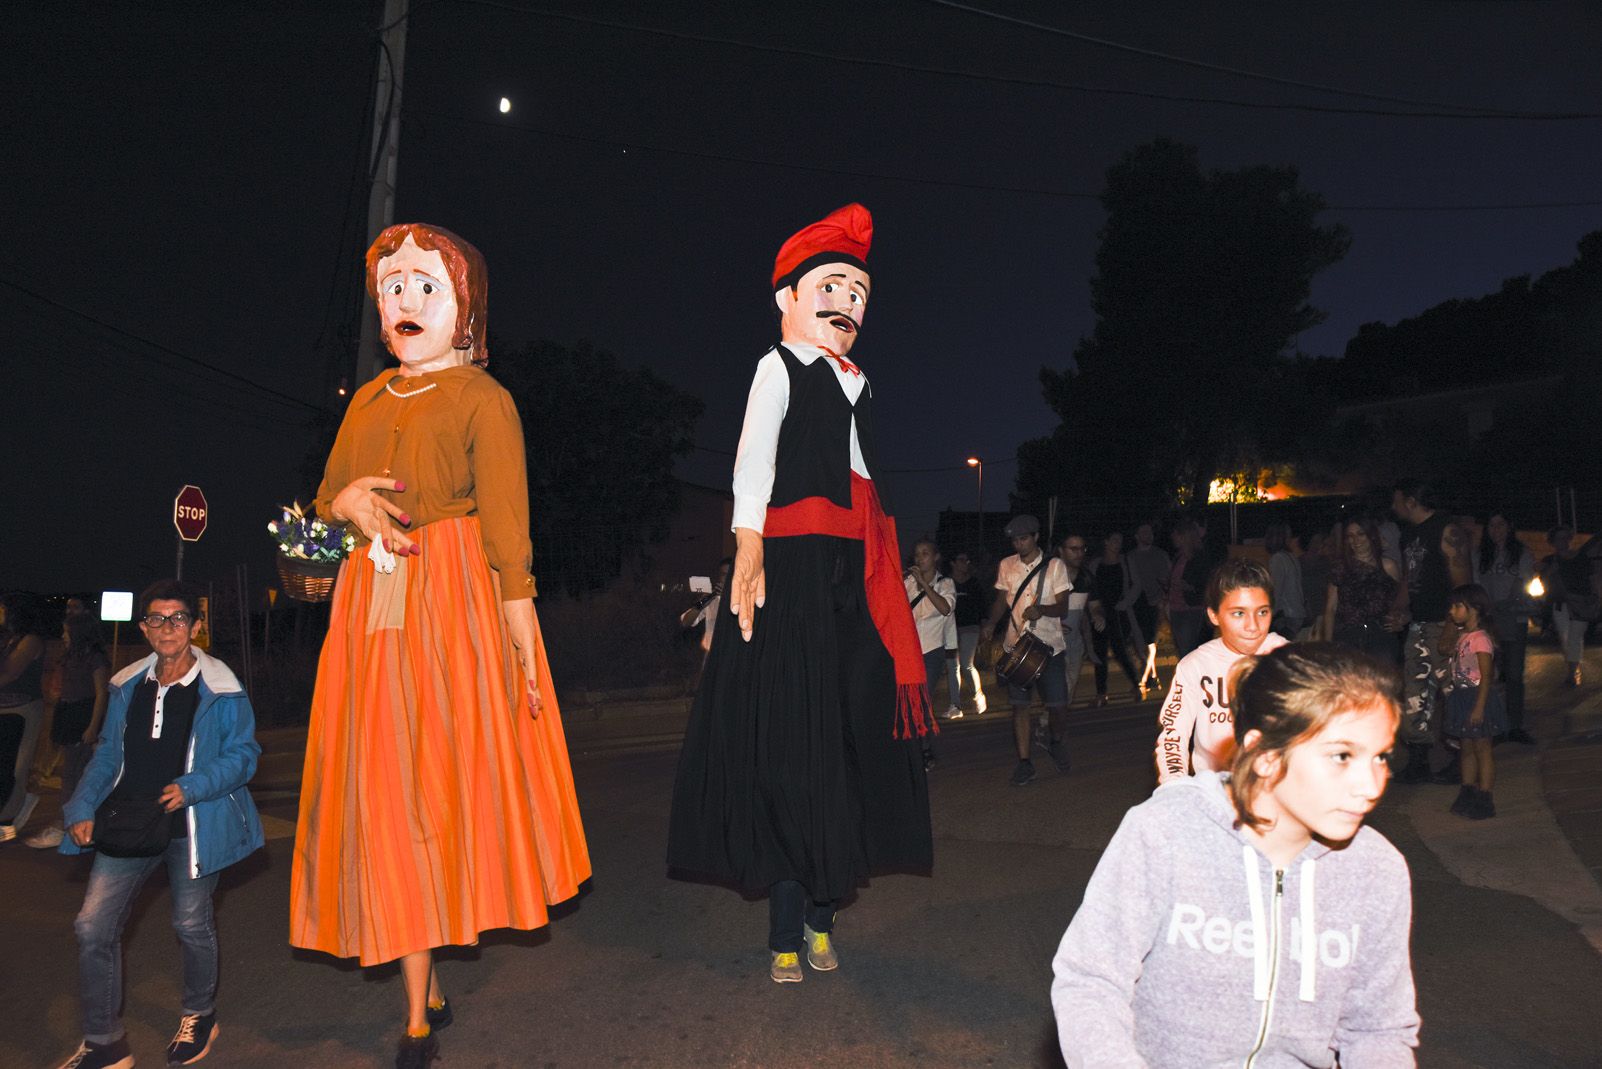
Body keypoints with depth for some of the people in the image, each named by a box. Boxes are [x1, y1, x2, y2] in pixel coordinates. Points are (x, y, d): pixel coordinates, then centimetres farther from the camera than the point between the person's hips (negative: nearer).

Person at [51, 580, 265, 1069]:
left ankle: (199, 1016, 35)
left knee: (192, 925, 9)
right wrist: (82, 808, 3)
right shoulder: (127, 686, 7)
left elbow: (243, 753, -10)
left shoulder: (220, 689, -9)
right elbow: (108, 754, 14)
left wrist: (192, 787, -23)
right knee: (93, 926, 0)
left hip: (192, 824, -4)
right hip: (128, 821, 5)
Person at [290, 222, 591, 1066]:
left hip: (456, 603, -5)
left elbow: (506, 530, -7)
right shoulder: (368, 401, 17)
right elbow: (325, 498, 21)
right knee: (385, 796, 4)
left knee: (450, 781, 0)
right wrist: (351, 500, -5)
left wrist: (523, 649, -12)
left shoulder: (482, 398, -1)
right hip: (374, 608, 6)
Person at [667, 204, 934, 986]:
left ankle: (822, 912, 18)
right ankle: (787, 933, 3)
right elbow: (753, 460, -8)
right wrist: (748, 553, -19)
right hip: (794, 567, -7)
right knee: (789, 740, -5)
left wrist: (882, 569, 11)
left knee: (851, 736, 6)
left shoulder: (857, 384, 22)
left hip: (857, 571, 7)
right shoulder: (779, 366, 4)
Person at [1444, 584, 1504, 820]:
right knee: (1467, 748, 15)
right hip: (1463, 697, 9)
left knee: (1482, 749, 1)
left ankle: (1484, 799, 9)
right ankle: (1468, 794, 25)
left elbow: (1486, 676, -21)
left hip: (1478, 697, -9)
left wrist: (1479, 707, -22)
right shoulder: (1462, 636, 8)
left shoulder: (1480, 639, -19)